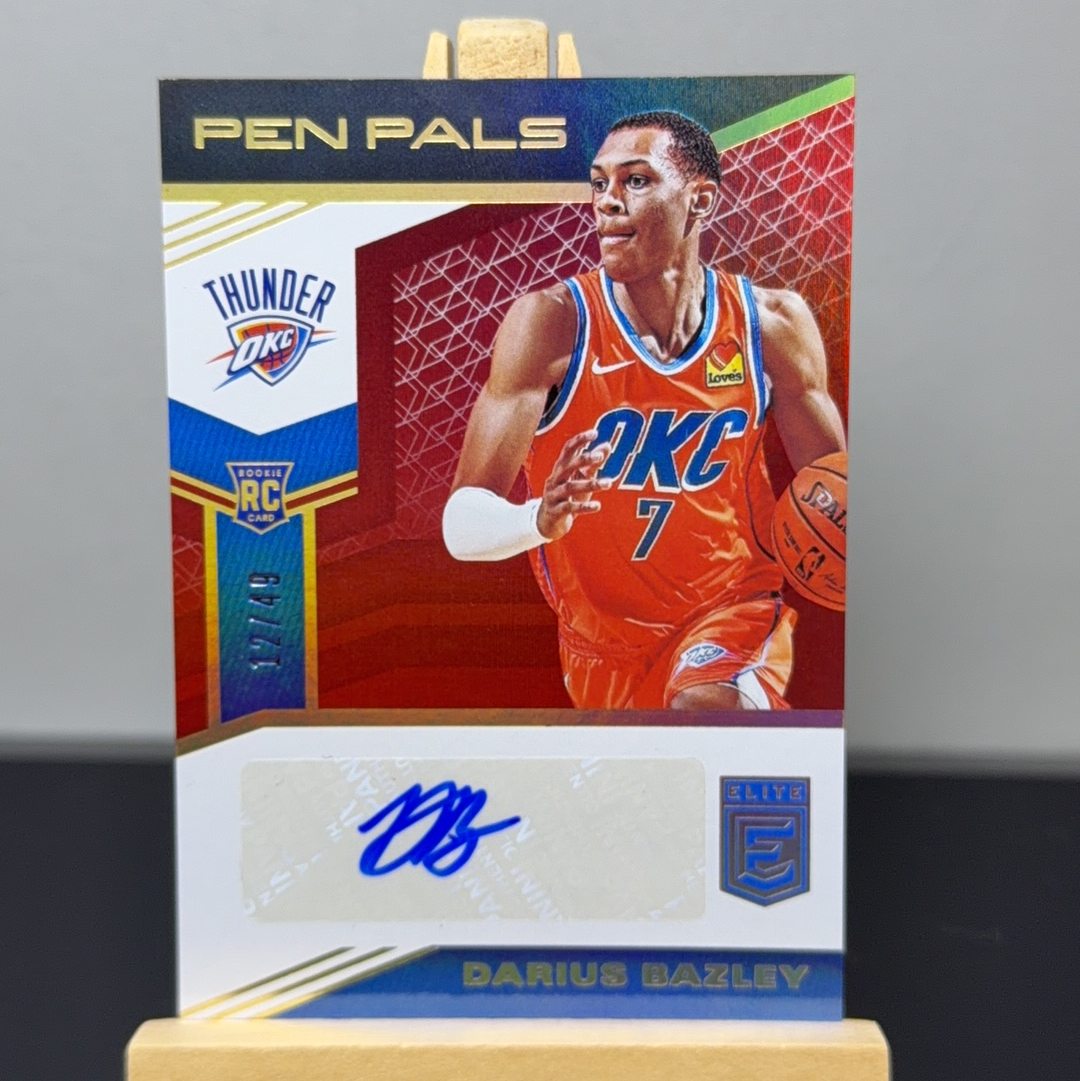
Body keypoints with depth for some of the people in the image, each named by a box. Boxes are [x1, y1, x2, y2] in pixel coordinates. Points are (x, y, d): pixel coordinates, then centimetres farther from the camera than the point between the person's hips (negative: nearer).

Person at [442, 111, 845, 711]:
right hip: (604, 641, 1)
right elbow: (461, 524, -21)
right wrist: (540, 519, -42)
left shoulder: (773, 323, -9)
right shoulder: (553, 322, -17)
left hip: (734, 605, -1)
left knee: (712, 703, -30)